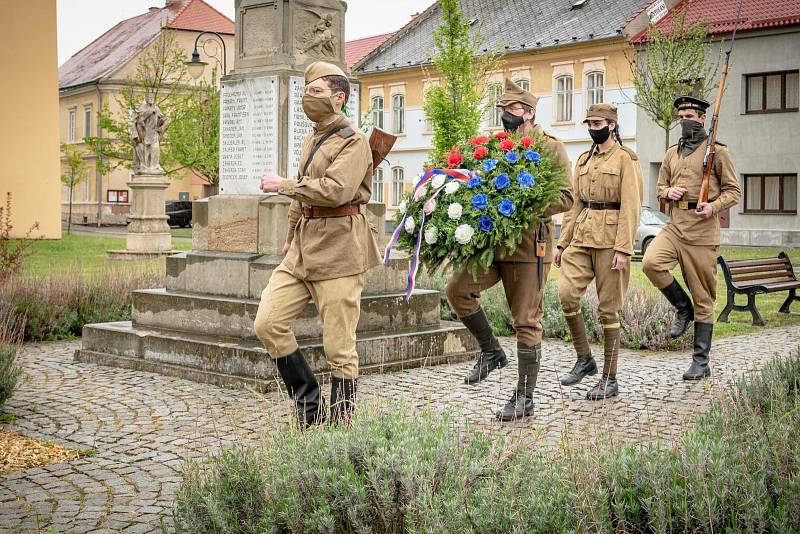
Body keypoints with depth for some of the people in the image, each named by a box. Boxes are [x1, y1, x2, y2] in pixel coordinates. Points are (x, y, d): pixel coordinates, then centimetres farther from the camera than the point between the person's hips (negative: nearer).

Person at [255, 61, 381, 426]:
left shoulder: (353, 141, -9)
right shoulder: (312, 139, 18)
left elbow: (336, 190, -23)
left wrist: (282, 185, -16)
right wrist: (291, 237, 27)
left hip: (338, 248, -8)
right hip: (304, 247, 8)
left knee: (339, 347, -2)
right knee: (268, 323, -1)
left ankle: (339, 424, 10)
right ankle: (309, 407, 12)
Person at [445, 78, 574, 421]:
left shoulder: (551, 147, -1)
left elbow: (565, 197, -8)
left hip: (529, 246, -5)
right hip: (492, 241, 6)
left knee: (527, 321, 0)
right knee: (457, 290, -12)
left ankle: (525, 397, 10)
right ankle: (491, 352, 9)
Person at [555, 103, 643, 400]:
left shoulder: (626, 159, -4)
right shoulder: (584, 160, 16)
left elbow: (631, 207, -11)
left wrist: (623, 249, -18)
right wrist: (563, 243, 12)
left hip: (610, 239, -6)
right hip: (581, 237, 6)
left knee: (608, 308, -1)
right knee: (567, 293, -10)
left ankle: (609, 379, 9)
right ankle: (584, 359, 8)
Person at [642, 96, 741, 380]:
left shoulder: (717, 152, -1)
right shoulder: (672, 153, 14)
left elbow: (733, 191, 0)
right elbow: (660, 186, 24)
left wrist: (713, 206, -18)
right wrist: (668, 192, 0)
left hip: (702, 231, -4)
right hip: (674, 227, 4)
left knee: (703, 298, 1)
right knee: (651, 262, -26)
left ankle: (701, 362, 10)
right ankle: (683, 308, 1)